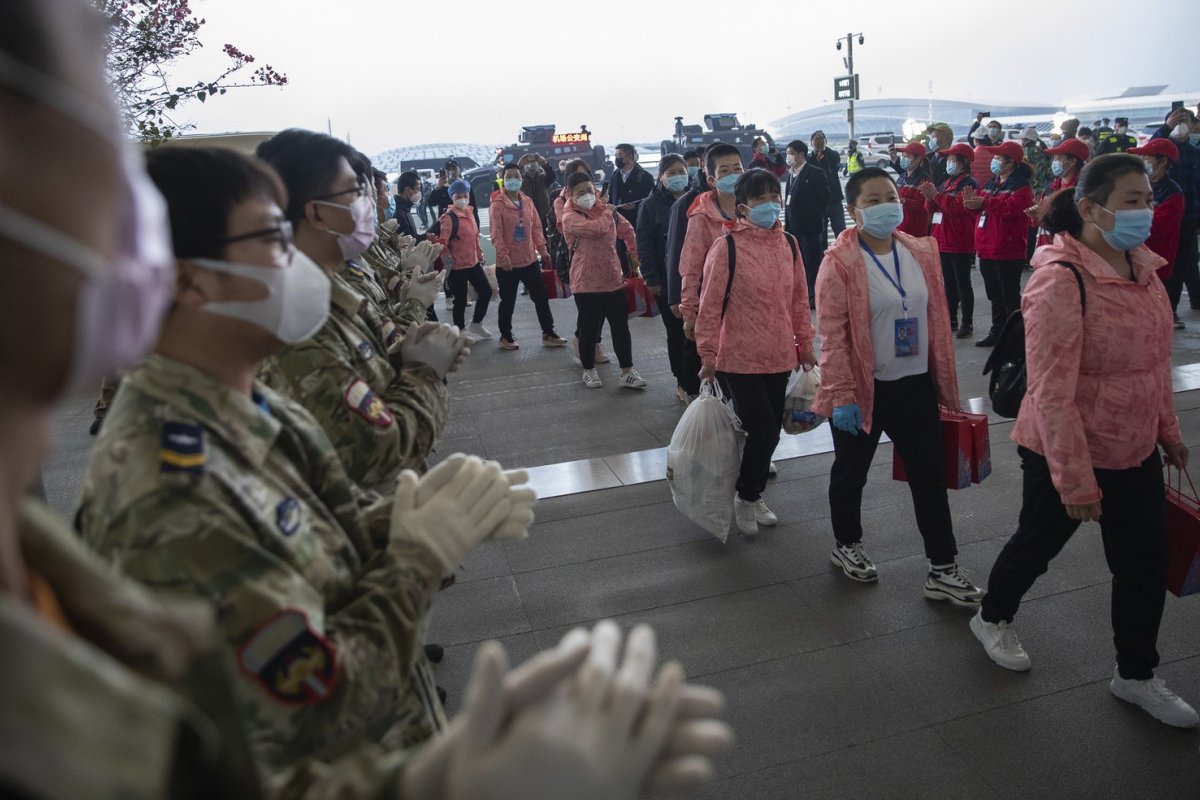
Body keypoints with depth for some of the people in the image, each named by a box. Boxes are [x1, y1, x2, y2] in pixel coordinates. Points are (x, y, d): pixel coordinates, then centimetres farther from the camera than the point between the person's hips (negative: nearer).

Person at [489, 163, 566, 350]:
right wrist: (503, 255, -25)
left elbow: (536, 228, 12)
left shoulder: (528, 201, 8)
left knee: (541, 297, 9)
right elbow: (496, 233, -15)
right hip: (508, 263, -5)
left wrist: (542, 250, 8)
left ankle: (548, 334, 19)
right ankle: (506, 336, 22)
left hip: (530, 259, 5)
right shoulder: (497, 204, -10)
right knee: (508, 301, 6)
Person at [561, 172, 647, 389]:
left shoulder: (606, 209, 9)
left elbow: (628, 231, 22)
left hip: (613, 279, 5)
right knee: (589, 328, 6)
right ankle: (589, 370, 24)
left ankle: (627, 372, 13)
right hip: (586, 283, -5)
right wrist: (608, 213, -9)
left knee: (621, 327, 5)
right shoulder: (570, 217, -9)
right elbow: (595, 228, -27)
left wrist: (634, 255, 19)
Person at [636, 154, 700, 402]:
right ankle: (684, 383, 21)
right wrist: (651, 278, -9)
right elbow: (644, 245, -2)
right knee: (676, 333, 9)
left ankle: (690, 383, 10)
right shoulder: (651, 205, 1)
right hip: (666, 281, -1)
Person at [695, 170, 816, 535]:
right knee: (764, 428, -8)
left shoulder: (789, 243, 6)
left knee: (770, 429, 11)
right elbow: (710, 304, -9)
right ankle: (745, 497, 17)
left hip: (780, 357, 5)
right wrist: (708, 355, -8)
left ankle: (755, 494, 33)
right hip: (740, 358, -5)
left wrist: (805, 345, 15)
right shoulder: (727, 247, -11)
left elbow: (800, 299, 13)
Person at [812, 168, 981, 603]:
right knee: (851, 472, 14)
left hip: (915, 385, 5)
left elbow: (936, 320, 11)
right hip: (863, 389, -5)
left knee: (930, 475, 8)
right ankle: (847, 546, 36)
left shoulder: (921, 253, 4)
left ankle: (943, 570, 19)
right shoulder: (840, 262, -14)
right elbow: (832, 335, -16)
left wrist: (944, 381, 12)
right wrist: (842, 395, -19)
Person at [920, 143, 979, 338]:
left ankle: (967, 323, 5)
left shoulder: (969, 183, -10)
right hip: (943, 241, 8)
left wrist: (936, 195, -21)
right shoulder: (947, 182, 15)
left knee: (963, 283, -2)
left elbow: (957, 207, -23)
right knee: (949, 283, 13)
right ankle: (951, 320, 21)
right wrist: (930, 197, -4)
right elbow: (934, 209, 15)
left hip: (960, 243, -8)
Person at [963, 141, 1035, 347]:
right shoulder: (990, 183, 15)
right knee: (995, 295, 16)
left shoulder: (1021, 185, -9)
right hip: (986, 250, 8)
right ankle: (997, 332, 26)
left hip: (1008, 251, -8)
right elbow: (981, 209, 17)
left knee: (1010, 297, -2)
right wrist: (973, 203, -4)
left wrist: (984, 202, -25)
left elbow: (1013, 207, -25)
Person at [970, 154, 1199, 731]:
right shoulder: (1061, 280, -25)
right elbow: (1051, 392, -26)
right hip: (1065, 452, -7)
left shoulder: (1141, 265, 1)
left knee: (1145, 563, 15)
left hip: (1136, 449, 7)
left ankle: (1136, 676, 36)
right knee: (1037, 543, 15)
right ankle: (992, 619, 45)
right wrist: (1076, 482, -23)